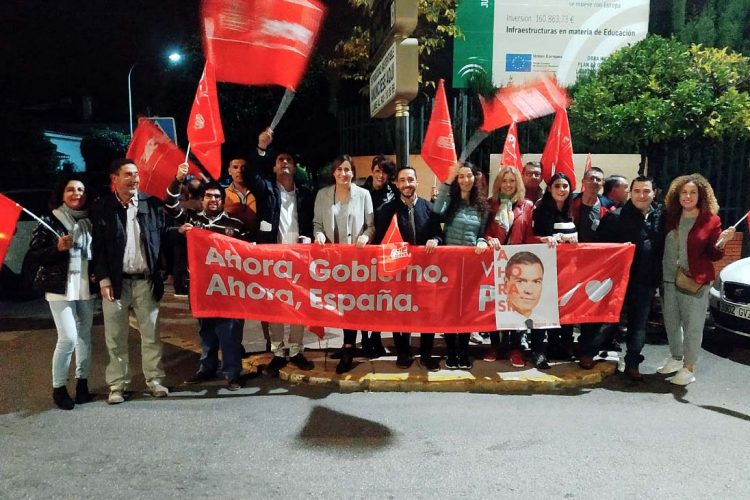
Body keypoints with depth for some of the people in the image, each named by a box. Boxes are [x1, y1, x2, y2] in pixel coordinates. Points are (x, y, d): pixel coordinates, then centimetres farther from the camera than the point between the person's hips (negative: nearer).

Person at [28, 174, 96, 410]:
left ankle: (82, 382, 22)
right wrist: (57, 248, -20)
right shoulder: (51, 221, -3)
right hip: (60, 287, -4)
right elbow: (33, 254, -4)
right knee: (68, 338, -9)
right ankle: (58, 387, 7)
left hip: (87, 287, 4)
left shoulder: (90, 220, 8)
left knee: (84, 336, 10)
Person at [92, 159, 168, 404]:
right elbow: (98, 248, -1)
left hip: (145, 280, 1)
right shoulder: (102, 207, -1)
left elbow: (163, 237, 6)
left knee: (151, 333, 7)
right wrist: (104, 280, -7)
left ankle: (154, 379, 18)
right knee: (116, 337, 6)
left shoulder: (151, 203, 3)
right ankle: (117, 385, 16)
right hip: (116, 282, -1)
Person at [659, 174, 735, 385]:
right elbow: (661, 246, 10)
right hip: (669, 279, 4)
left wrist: (721, 242, -20)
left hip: (695, 281, -4)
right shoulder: (671, 217, 6)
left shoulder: (711, 220, -4)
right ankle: (676, 358, 32)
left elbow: (713, 255, -2)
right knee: (671, 321, 14)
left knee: (692, 324, 0)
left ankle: (688, 368, 11)